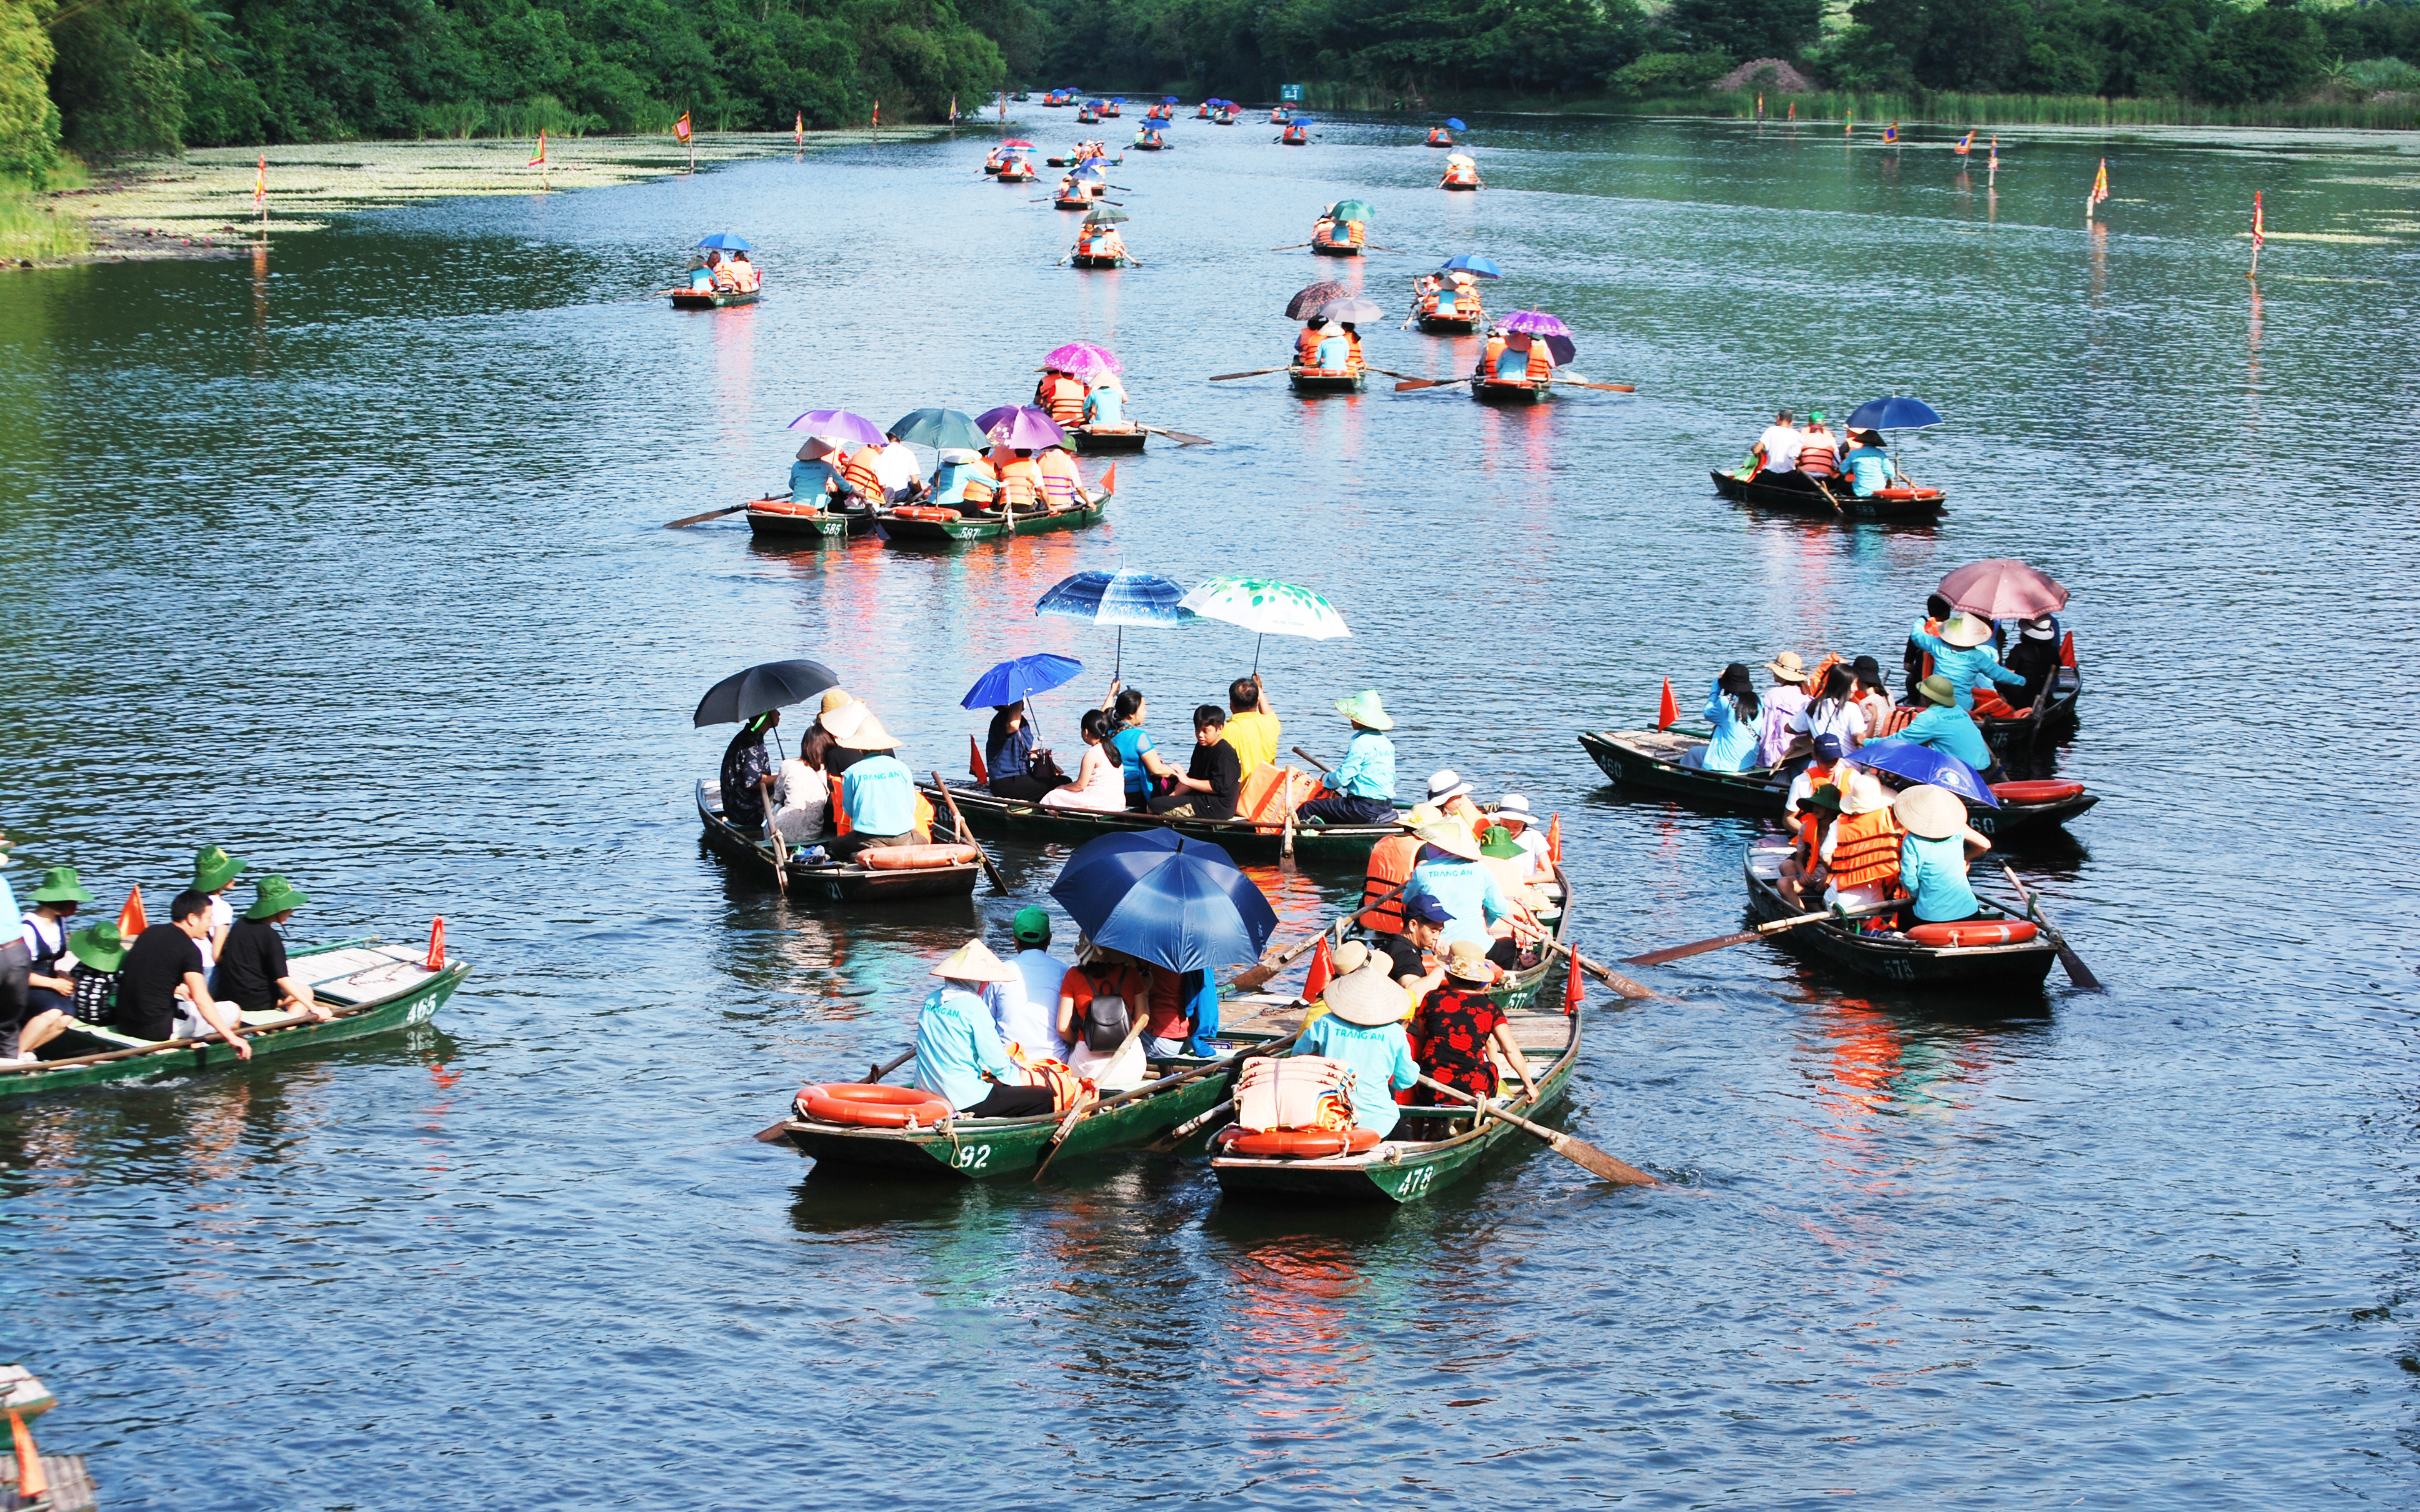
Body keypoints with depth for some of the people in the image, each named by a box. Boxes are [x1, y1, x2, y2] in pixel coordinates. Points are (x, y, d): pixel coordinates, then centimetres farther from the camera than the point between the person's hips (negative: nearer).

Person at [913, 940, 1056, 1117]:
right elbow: (995, 1060, -12)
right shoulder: (974, 1006, -14)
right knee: (1043, 1097, -3)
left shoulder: (931, 1001, 9)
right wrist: (1017, 1078, 7)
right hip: (965, 1101, -8)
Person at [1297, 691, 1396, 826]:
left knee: (1307, 810, -4)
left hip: (1365, 808, -9)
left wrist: (1326, 778, 8)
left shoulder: (1361, 743, -15)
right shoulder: (1386, 742, 11)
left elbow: (1341, 778, -15)